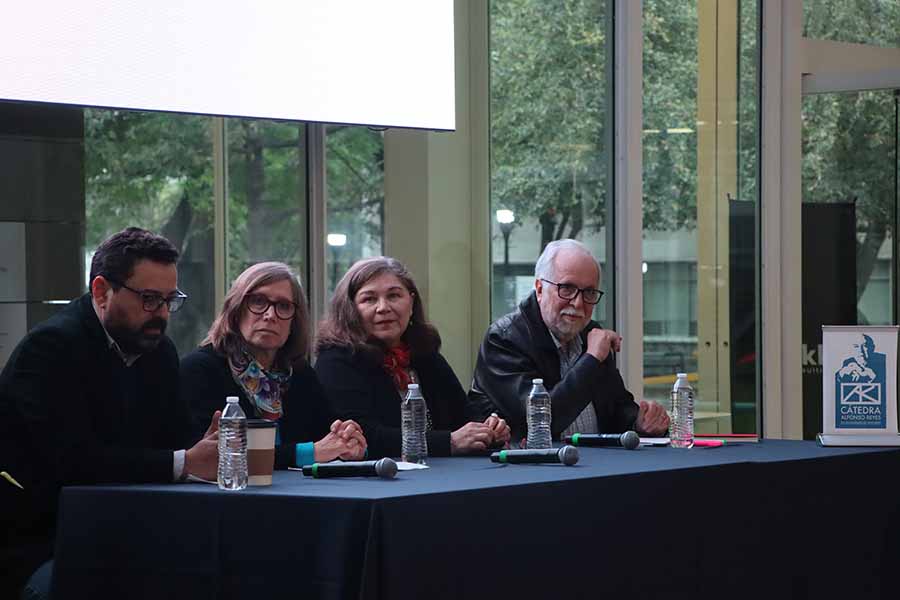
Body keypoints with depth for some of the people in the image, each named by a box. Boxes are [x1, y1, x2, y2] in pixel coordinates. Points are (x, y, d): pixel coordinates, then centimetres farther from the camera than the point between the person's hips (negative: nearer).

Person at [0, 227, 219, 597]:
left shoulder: (160, 352, 12)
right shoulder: (52, 346, -13)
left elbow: (172, 441, 9)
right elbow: (70, 459, -24)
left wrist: (207, 452, -16)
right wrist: (184, 463, -25)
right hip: (31, 548, -7)